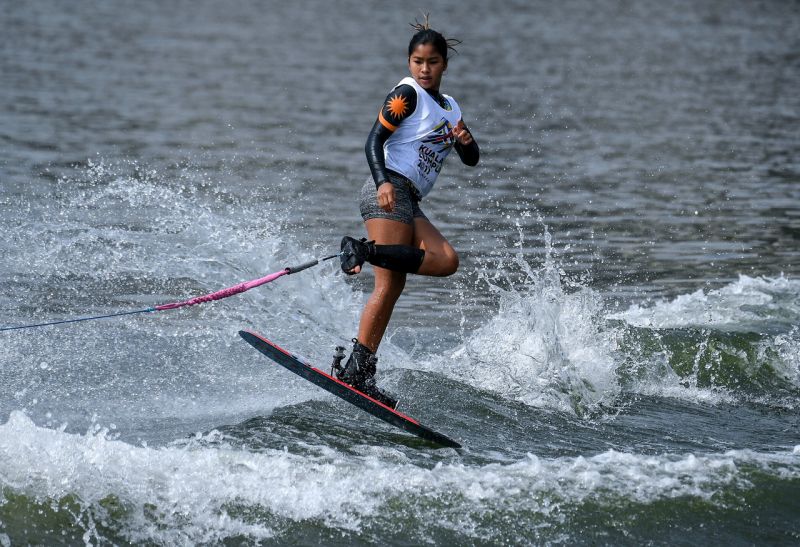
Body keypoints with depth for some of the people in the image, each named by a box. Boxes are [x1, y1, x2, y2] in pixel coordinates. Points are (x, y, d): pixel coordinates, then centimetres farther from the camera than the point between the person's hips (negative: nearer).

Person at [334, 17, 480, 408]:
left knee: (446, 260, -12)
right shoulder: (407, 94, -2)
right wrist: (383, 182, -26)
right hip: (389, 192, -8)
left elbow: (471, 160, 20)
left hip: (408, 203, 8)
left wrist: (465, 141, -3)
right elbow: (374, 141, -10)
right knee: (390, 285, -17)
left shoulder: (449, 108, 21)